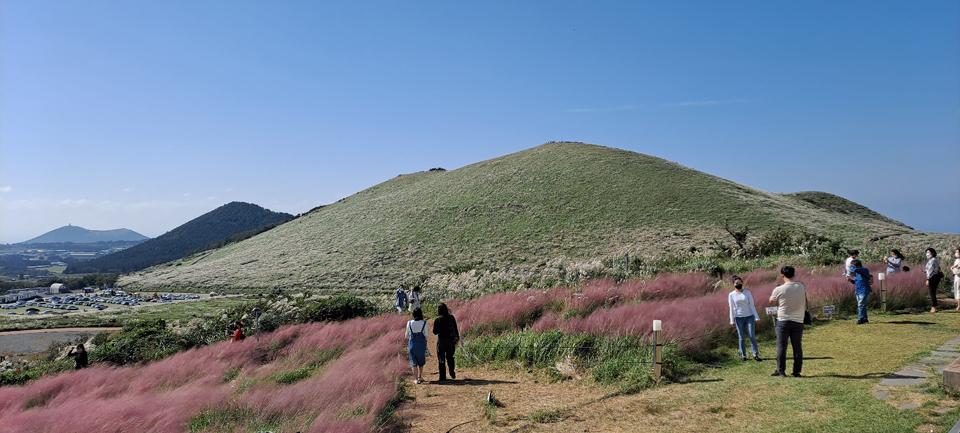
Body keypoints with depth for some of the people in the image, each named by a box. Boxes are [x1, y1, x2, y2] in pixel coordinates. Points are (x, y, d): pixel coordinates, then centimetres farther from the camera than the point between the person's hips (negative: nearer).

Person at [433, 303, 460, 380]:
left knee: (441, 359, 8)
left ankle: (443, 376, 11)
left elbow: (435, 332, -7)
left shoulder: (437, 320, -13)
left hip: (441, 341, -3)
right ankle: (452, 373, 15)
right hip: (451, 340, 3)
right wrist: (457, 337, 11)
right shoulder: (452, 318, -4)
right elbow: (456, 329, 2)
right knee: (450, 357, 20)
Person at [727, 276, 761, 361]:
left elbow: (752, 305, 3)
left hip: (749, 316, 0)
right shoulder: (731, 295, 2)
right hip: (739, 318, 0)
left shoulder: (747, 292, 3)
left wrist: (756, 317, -2)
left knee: (752, 336, -7)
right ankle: (743, 355, 11)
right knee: (742, 338, 3)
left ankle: (755, 354, -1)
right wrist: (732, 321, 0)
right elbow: (731, 309, 3)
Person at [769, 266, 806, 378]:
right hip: (798, 321, 3)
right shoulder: (801, 287, -1)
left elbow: (771, 302, 3)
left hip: (783, 321, -3)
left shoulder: (779, 290, -13)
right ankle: (797, 371, 13)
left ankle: (780, 371, 4)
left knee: (781, 346, 3)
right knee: (797, 347, 9)